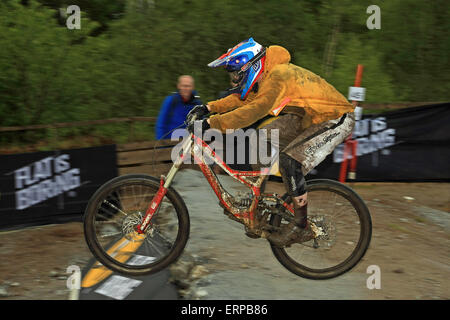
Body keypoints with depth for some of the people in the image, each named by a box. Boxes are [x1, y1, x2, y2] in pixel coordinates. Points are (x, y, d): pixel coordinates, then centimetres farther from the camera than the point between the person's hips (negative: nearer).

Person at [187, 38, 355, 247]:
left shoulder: (277, 76, -28)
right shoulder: (266, 75, 2)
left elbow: (254, 111, -38)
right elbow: (242, 98, 16)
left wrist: (212, 123, -38)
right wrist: (209, 108, 5)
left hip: (337, 119, -10)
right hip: (309, 117, 10)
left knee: (289, 161, -24)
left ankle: (301, 226, -11)